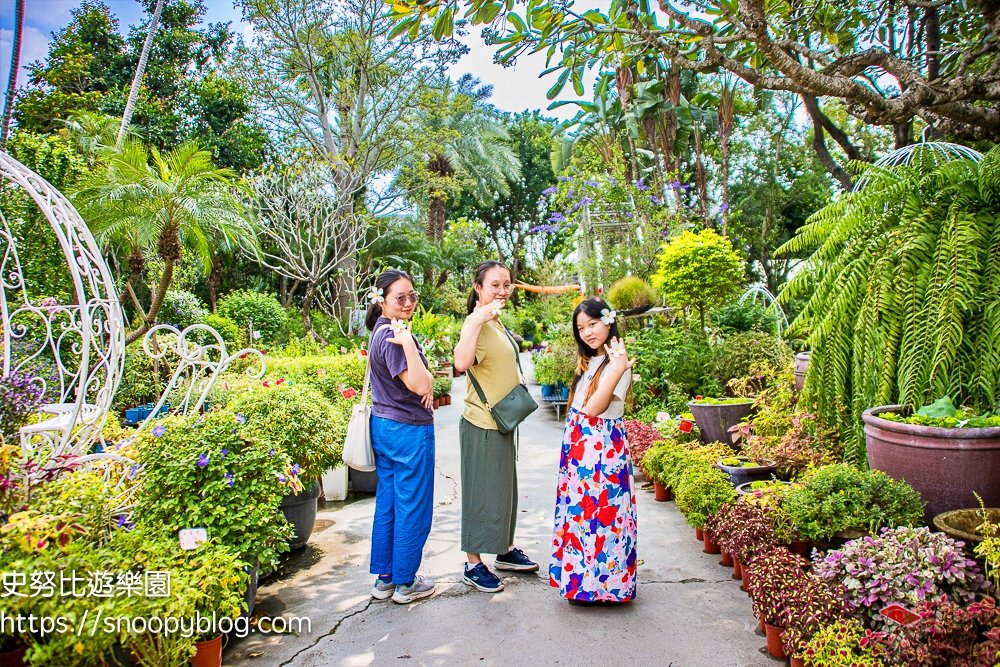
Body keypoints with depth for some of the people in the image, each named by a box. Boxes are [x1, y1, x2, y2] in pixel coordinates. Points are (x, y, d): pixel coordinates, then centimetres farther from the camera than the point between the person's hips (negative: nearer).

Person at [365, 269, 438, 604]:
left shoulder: (383, 332, 11)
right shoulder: (392, 337, -20)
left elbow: (423, 379, 17)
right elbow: (419, 385, -25)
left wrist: (426, 382, -3)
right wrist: (407, 341, -29)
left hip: (383, 426, 10)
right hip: (409, 430, -10)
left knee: (387, 504, 16)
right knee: (412, 509, 5)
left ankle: (384, 578, 28)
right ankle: (405, 583, 18)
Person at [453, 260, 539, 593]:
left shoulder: (497, 322, 11)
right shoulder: (478, 323, -19)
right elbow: (462, 363, -40)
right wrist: (476, 321, -41)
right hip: (482, 425, -9)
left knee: (503, 487, 20)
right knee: (481, 491, 2)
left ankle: (506, 550, 36)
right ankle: (473, 565, 16)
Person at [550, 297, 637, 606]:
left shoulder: (618, 364, -14)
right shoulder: (587, 360, 13)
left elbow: (593, 408, -23)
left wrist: (616, 371, -31)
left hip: (602, 447, -8)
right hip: (578, 445, 9)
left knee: (598, 509, -1)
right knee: (579, 507, 15)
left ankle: (598, 582, 13)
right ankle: (580, 575, 29)